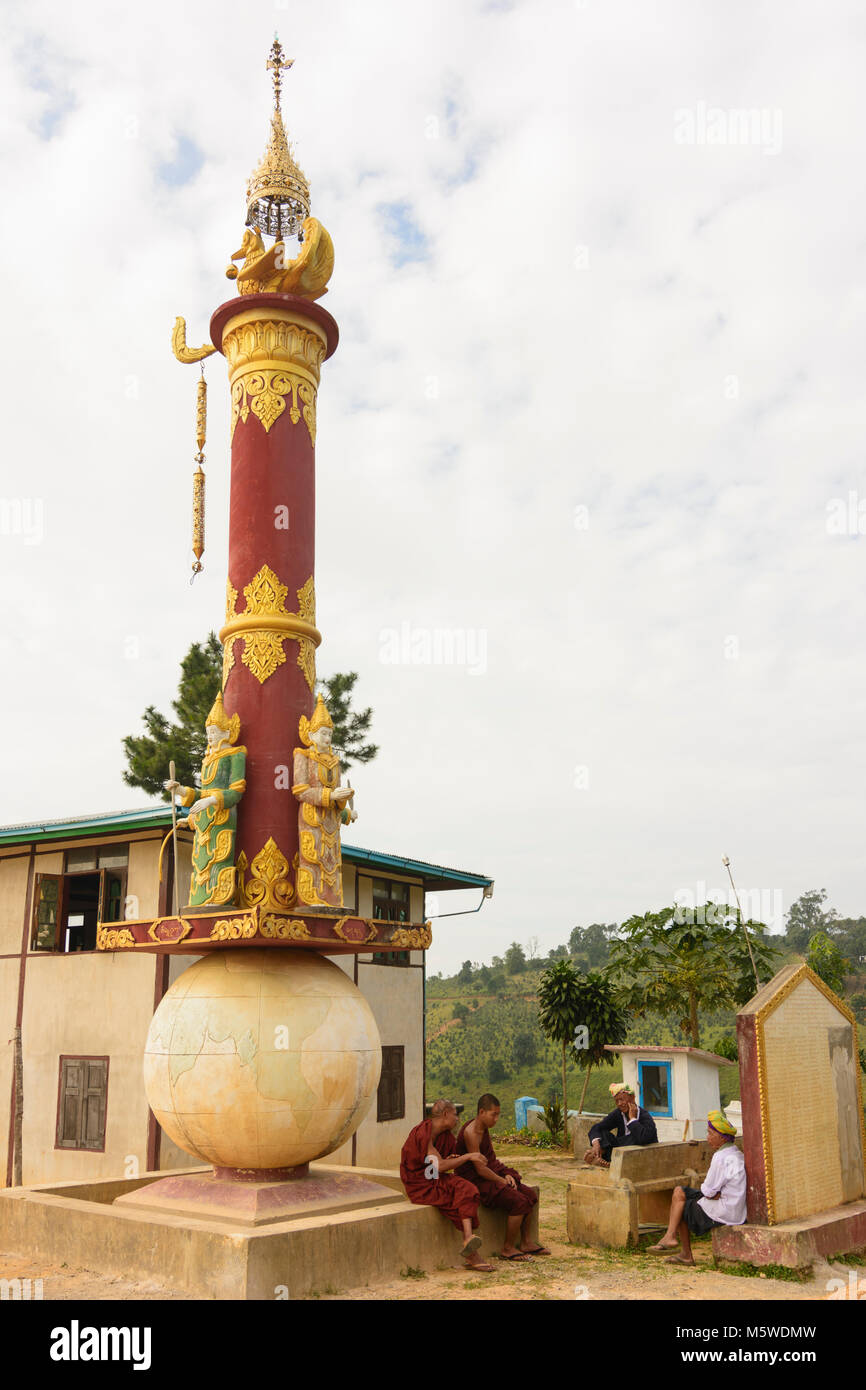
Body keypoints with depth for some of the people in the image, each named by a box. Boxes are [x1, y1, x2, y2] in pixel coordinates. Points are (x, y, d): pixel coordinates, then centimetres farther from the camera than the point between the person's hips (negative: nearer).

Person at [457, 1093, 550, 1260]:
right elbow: (480, 1169, -22)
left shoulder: (484, 1129, 9)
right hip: (476, 1182, -10)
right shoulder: (471, 1133, -22)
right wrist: (503, 1181, -12)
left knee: (530, 1195, 4)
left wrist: (507, 1175, 1)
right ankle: (507, 1248, -6)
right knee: (518, 1201, -21)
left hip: (491, 1176, 10)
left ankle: (525, 1243, 14)